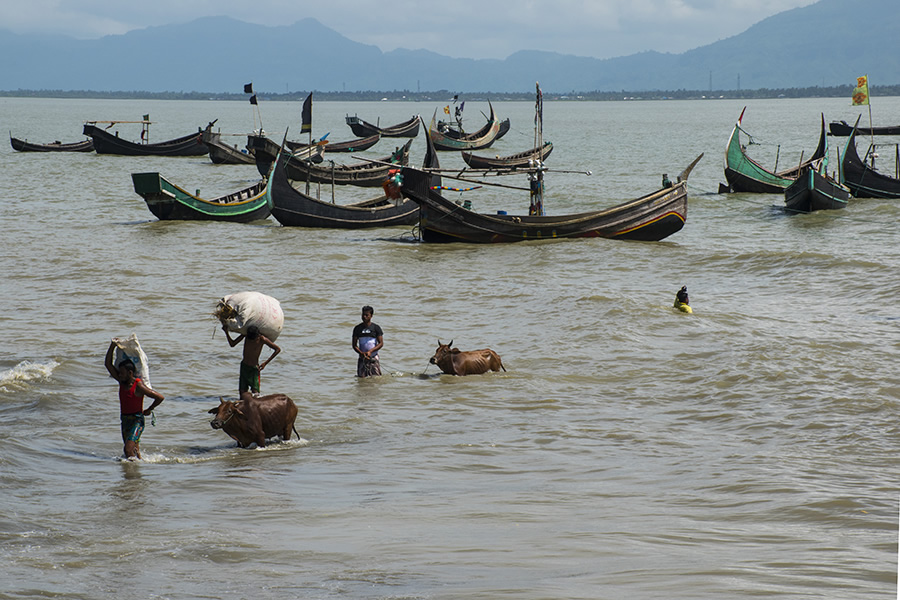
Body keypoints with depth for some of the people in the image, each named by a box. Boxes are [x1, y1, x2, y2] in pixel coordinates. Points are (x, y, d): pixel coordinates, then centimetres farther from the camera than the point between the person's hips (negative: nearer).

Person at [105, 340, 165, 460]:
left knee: (128, 449, -20)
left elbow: (160, 397, -16)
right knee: (134, 451, 11)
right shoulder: (122, 381, 3)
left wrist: (149, 410, -5)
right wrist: (112, 345, -3)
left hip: (136, 420, -7)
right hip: (125, 421, 7)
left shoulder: (139, 386, -17)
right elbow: (108, 364, 5)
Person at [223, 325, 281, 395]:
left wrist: (265, 363, -13)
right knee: (242, 392, -2)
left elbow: (278, 349, -11)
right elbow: (232, 344, 4)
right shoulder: (245, 335, -8)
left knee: (255, 391, -17)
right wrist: (226, 332, -9)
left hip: (254, 368, -3)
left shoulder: (262, 339, -18)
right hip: (244, 366, 3)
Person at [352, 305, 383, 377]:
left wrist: (370, 351, -16)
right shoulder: (357, 328, 5)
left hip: (373, 358, -2)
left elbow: (381, 343, -2)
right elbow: (354, 345, 5)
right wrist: (361, 353, -14)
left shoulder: (376, 328, 0)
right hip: (362, 358, 2)